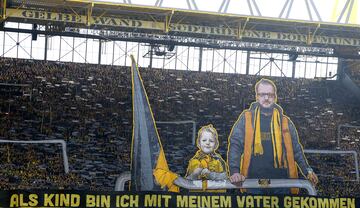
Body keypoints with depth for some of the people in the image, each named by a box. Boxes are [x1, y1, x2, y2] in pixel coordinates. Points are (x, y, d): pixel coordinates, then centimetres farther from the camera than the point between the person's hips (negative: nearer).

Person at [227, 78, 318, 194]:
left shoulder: (285, 122, 14)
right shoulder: (246, 118, 6)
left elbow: (296, 150, 17)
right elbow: (235, 145, -1)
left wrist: (307, 171, 3)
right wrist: (235, 171, -15)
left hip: (282, 181, 2)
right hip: (254, 182, -2)